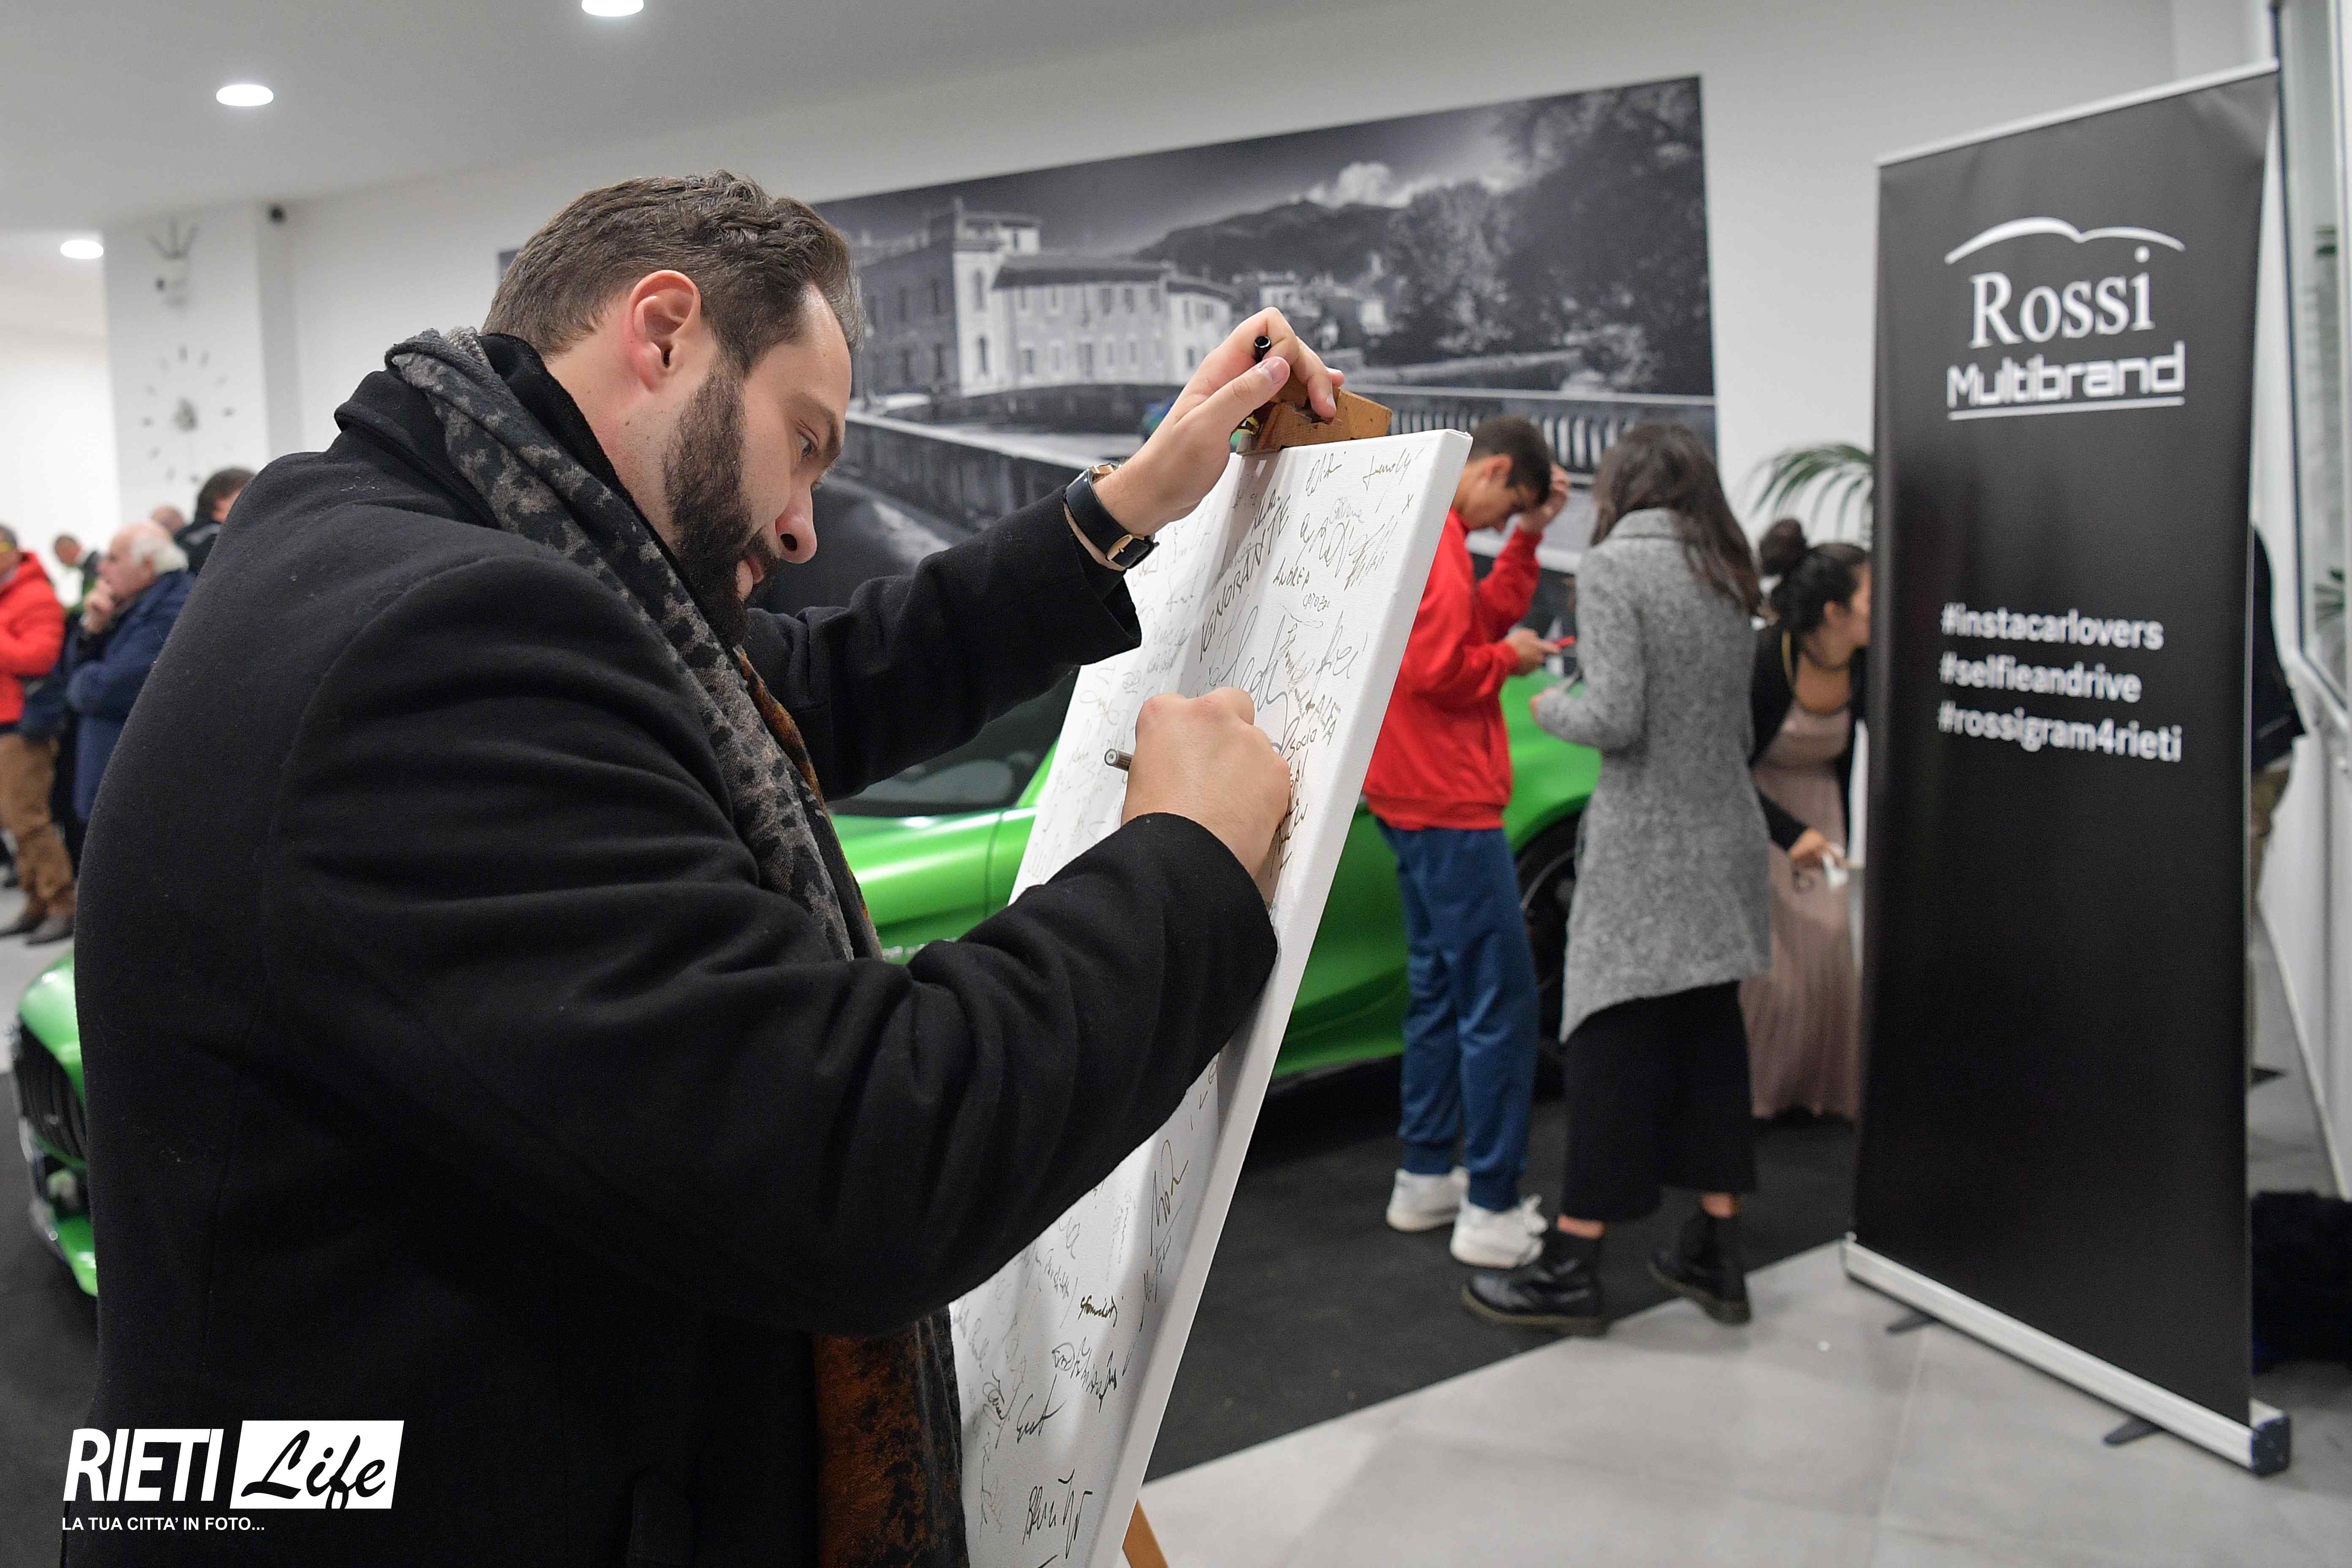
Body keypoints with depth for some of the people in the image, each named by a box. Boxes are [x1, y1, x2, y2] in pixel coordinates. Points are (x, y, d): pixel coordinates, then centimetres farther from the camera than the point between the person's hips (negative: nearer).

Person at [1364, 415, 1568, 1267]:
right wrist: (1511, 658, -6)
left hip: (1418, 802, 11)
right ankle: (1492, 1211, -2)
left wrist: (1528, 538, 12)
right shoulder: (1429, 534, -17)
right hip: (1448, 805, -11)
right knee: (1501, 1003, -7)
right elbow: (1438, 668, -23)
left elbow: (1475, 618, 19)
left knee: (1441, 989, 17)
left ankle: (1424, 1178, 25)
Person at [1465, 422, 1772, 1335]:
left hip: (1644, 849, -7)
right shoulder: (1725, 576, 13)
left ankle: (1572, 1268, 7)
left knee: (1612, 1046, -2)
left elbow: (1614, 719, -17)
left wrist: (1549, 704, 1)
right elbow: (1738, 722, 15)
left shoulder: (1611, 568, -9)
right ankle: (1717, 1258, 20)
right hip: (1724, 840, 7)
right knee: (1709, 1034, 12)